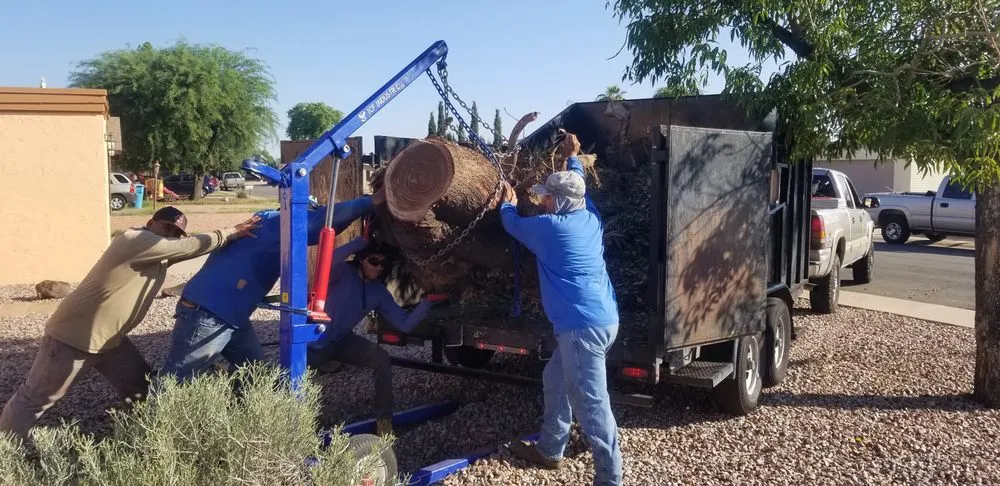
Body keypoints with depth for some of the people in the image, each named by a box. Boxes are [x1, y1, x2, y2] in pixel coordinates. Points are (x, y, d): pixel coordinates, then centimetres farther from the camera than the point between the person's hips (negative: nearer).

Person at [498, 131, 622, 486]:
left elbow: (513, 223, 9)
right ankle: (549, 450, 34)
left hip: (583, 325, -10)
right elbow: (578, 186, 32)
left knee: (591, 402, -7)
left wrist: (508, 202, 30)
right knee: (556, 381, 23)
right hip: (598, 320, 10)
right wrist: (572, 157, 47)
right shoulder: (591, 217, 9)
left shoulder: (550, 226, -11)